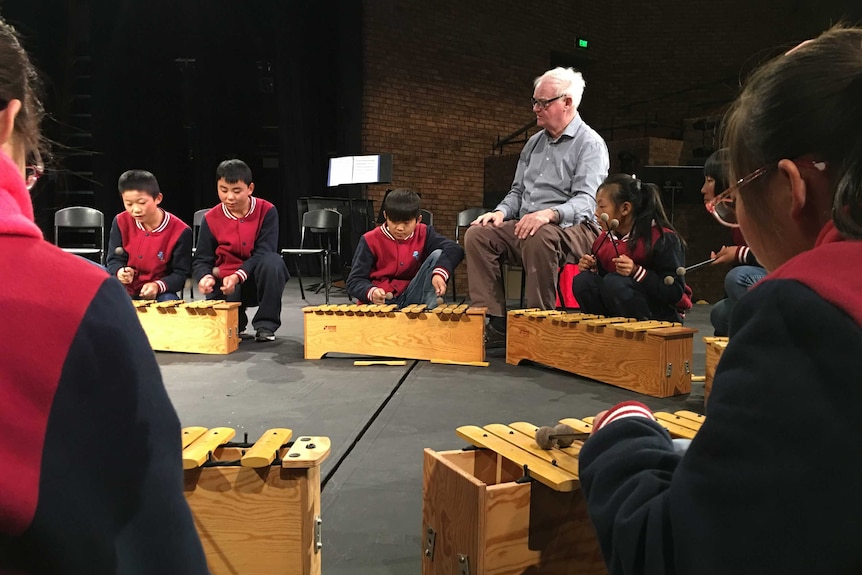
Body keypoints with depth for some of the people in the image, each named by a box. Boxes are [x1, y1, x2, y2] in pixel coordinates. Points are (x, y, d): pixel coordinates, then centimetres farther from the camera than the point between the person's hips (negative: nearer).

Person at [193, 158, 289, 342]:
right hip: (225, 281, 2)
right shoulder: (211, 219, -3)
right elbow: (201, 260, -2)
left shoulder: (267, 211, -9)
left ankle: (266, 325, -19)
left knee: (272, 261, -36)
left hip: (257, 278, -1)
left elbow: (264, 253, -19)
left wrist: (238, 276, -32)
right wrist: (205, 277, -27)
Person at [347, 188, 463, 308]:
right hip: (380, 301, -3)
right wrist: (371, 292, -31)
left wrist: (440, 273, -36)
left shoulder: (423, 234, 0)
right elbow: (354, 281, -7)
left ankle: (429, 306, -27)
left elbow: (454, 249, -15)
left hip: (411, 296, 4)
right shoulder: (370, 240, -4)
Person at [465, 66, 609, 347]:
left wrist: (550, 213, -36)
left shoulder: (590, 144, -3)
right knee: (477, 234, -15)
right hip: (524, 227, 7)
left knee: (539, 237, -39)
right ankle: (496, 323, -18)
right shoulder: (534, 143, 20)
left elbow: (586, 201, -17)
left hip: (573, 229, -7)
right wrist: (501, 212, 1)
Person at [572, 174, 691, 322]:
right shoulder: (604, 240, 5)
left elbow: (675, 293, -20)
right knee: (583, 281, -17)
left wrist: (637, 271, -29)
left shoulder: (663, 239, -14)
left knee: (614, 282, -30)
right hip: (619, 314, 6)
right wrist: (592, 269, -5)